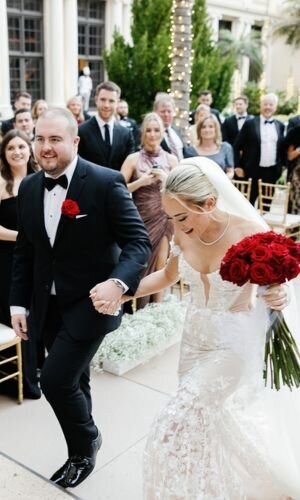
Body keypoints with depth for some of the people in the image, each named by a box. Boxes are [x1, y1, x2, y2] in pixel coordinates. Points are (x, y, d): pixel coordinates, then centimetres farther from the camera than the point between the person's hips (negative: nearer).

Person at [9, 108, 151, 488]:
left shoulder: (106, 183, -15)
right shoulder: (29, 188, 3)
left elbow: (138, 241, -17)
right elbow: (24, 250, 10)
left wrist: (118, 282, -35)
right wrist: (18, 302, 6)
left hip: (91, 301, -5)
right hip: (48, 306, 6)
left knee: (55, 380, -9)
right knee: (72, 380, 18)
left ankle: (86, 441, 23)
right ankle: (81, 454, 40)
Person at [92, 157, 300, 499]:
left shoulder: (252, 232, -26)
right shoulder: (184, 233, -11)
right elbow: (169, 275, 7)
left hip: (235, 343, -5)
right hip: (195, 336, 5)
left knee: (178, 428, -4)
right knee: (203, 425, 18)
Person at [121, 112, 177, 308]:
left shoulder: (171, 159, 5)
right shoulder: (133, 159, 0)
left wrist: (166, 179, -13)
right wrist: (140, 182, -17)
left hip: (163, 219, 1)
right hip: (140, 219, -1)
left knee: (160, 266, 3)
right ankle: (141, 312, 18)